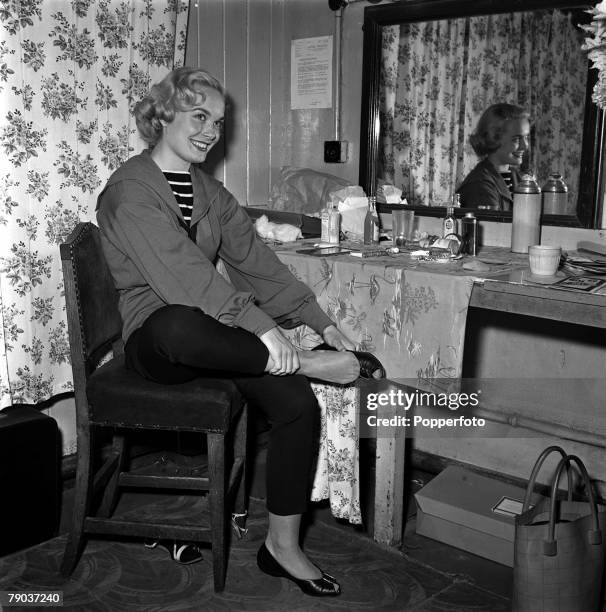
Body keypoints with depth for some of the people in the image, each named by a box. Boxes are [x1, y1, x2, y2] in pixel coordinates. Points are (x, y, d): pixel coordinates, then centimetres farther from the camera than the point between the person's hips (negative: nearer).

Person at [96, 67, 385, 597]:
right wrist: (261, 327, -32)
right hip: (154, 338, -6)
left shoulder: (209, 190, 15)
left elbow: (255, 260, 9)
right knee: (181, 324, -43)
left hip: (218, 333, 7)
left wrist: (320, 320, 0)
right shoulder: (130, 189, -10)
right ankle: (305, 362, -22)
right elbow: (183, 275, -24)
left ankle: (283, 546, -2)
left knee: (297, 404, -16)